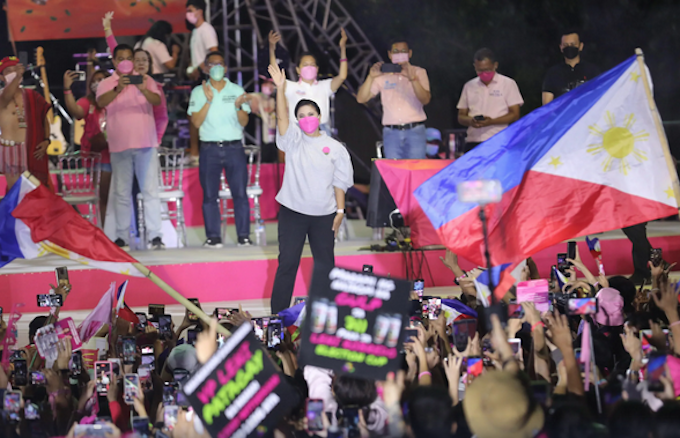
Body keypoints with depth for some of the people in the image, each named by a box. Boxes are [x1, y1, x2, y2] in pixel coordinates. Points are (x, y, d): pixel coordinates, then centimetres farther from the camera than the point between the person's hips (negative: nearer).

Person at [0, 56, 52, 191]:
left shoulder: (32, 96, 8)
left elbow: (44, 120, 15)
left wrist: (46, 140, -3)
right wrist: (17, 77, -49)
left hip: (33, 151, 3)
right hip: (11, 150, -3)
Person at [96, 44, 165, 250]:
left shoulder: (145, 79, 8)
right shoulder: (106, 84, 6)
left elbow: (157, 100, -7)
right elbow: (101, 102, -14)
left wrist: (144, 90, -29)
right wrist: (117, 89, -33)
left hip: (145, 142, 0)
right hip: (119, 145, 0)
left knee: (150, 190, -5)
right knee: (122, 192, 3)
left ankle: (155, 235, -7)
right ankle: (122, 237, 5)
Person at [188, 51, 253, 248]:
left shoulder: (237, 90, 9)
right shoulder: (199, 92, 6)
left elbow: (244, 122, 4)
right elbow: (196, 122, -4)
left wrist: (239, 106, -15)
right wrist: (208, 101, -14)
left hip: (234, 148, 0)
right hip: (209, 149, 0)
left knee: (240, 193, -3)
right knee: (210, 195, -1)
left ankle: (244, 236, 1)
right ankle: (213, 237, 4)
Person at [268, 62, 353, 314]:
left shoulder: (334, 148, 5)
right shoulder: (293, 141, 2)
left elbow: (340, 182, 6)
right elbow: (282, 117, -14)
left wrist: (340, 210, 0)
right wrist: (280, 88, -26)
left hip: (323, 215, 1)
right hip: (293, 211, -1)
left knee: (325, 263, 8)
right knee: (287, 262, -2)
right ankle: (278, 313, 2)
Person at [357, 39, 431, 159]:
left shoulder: (419, 72, 8)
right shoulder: (383, 75, 10)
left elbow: (425, 100, -8)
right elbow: (361, 99, 2)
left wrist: (412, 78, -22)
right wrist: (371, 77, -13)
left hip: (415, 131, -1)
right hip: (391, 132, 1)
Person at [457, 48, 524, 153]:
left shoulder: (508, 84, 6)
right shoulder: (469, 86, 17)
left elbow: (515, 115, 0)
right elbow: (461, 116, 17)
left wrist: (491, 121, -15)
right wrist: (470, 121, -8)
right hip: (473, 143, 3)